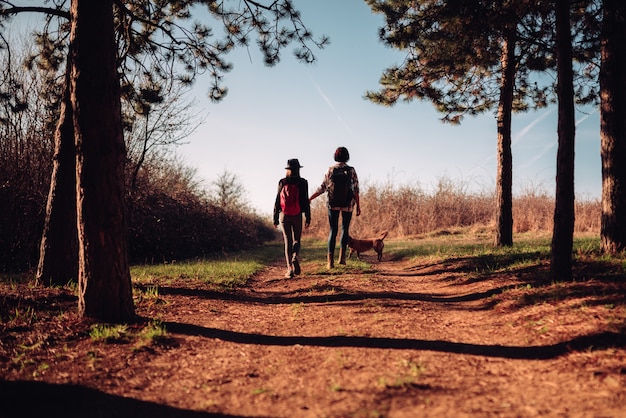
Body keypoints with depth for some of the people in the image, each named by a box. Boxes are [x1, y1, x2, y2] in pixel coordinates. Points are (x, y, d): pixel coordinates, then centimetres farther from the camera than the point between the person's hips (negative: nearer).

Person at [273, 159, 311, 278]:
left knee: (287, 241, 6)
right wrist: (308, 218, 0)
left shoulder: (282, 182, 1)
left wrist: (275, 218, 7)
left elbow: (277, 201, 1)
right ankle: (295, 258, -16)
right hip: (297, 215, -1)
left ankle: (289, 268, -3)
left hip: (284, 215, 1)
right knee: (296, 240, 14)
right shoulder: (302, 182, -3)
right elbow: (306, 201, -5)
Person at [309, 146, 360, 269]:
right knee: (345, 229, 16)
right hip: (348, 204, 0)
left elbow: (323, 188, -3)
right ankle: (342, 256, 4)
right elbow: (355, 190, -4)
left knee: (333, 231, 6)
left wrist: (309, 199, 3)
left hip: (333, 203, 0)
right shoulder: (352, 170, -2)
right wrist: (358, 206, 1)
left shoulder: (331, 170, -1)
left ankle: (330, 261, -2)